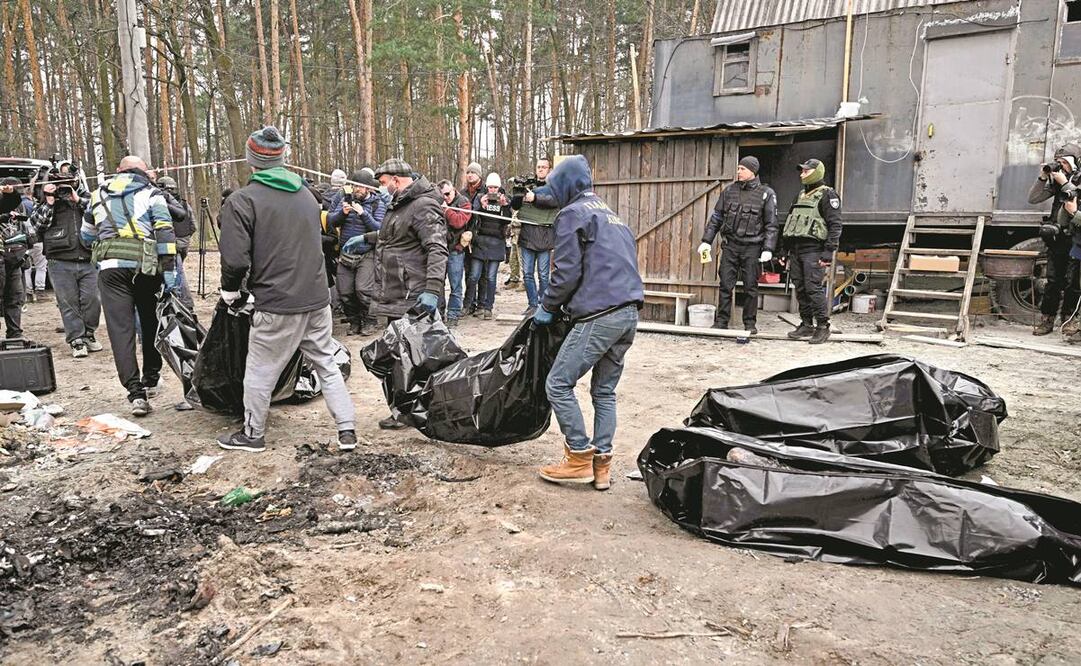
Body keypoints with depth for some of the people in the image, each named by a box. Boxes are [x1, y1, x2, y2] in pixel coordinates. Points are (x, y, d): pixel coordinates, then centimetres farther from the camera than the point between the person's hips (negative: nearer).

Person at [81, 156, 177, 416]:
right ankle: (151, 380, 27)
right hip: (144, 265, -1)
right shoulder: (150, 194, 9)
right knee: (150, 323, 15)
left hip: (110, 266, 2)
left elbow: (86, 235, 28)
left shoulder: (99, 195, 20)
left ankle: (136, 393, -9)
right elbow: (165, 232, -4)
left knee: (120, 328, -1)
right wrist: (169, 270, -7)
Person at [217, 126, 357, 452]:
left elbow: (236, 259, -14)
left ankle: (252, 434, 26)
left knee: (260, 371, 11)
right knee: (326, 365, 15)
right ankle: (347, 430, 15)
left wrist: (230, 290, 5)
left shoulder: (242, 200, -9)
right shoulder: (306, 194, 11)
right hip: (318, 300, 6)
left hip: (277, 306, -5)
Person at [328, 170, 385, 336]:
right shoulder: (345, 199, 10)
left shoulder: (377, 204, -1)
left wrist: (363, 214, -23)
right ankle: (354, 321, 22)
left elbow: (379, 229, -13)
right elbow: (330, 221, 3)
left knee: (363, 290, -15)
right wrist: (342, 213, -16)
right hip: (346, 254, 4)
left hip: (367, 255, -4)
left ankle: (367, 322, 6)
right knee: (345, 292, 3)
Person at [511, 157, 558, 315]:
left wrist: (535, 198, -23)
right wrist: (518, 194, -10)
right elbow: (514, 205, 10)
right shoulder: (527, 185, 16)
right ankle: (532, 305, 12)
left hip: (545, 235, -3)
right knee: (527, 274, 4)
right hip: (527, 233, 3)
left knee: (543, 275, -1)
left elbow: (554, 201, -14)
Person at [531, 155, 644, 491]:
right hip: (629, 312, 9)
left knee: (558, 384, 0)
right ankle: (602, 464, 15)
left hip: (599, 316, -9)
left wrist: (548, 307, 5)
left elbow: (567, 272, -10)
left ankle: (580, 458, 3)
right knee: (604, 390, 14)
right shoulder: (611, 213, 25)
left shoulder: (572, 214, -2)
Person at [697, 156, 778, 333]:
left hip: (752, 247, -2)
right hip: (730, 245, 2)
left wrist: (768, 249, -10)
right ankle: (721, 321, 10)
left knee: (751, 286, 4)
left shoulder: (766, 193, 0)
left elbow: (771, 224, -2)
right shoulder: (729, 191, 8)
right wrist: (706, 241, 5)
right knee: (725, 284, 2)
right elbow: (716, 217, 11)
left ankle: (750, 323, 14)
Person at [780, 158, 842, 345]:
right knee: (800, 289, 7)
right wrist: (786, 251, 21)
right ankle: (806, 325, 14)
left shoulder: (827, 195, -3)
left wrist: (829, 252, -18)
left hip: (813, 250, -8)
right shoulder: (801, 196, 23)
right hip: (796, 250, 8)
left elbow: (835, 225, -10)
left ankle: (823, 327, -4)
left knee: (814, 288, -11)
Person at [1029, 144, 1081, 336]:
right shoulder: (1056, 180, 12)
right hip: (1056, 239, 4)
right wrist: (1042, 178, -2)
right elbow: (1033, 199, 9)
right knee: (1053, 281, 7)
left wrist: (1064, 183, -15)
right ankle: (1047, 320, 10)